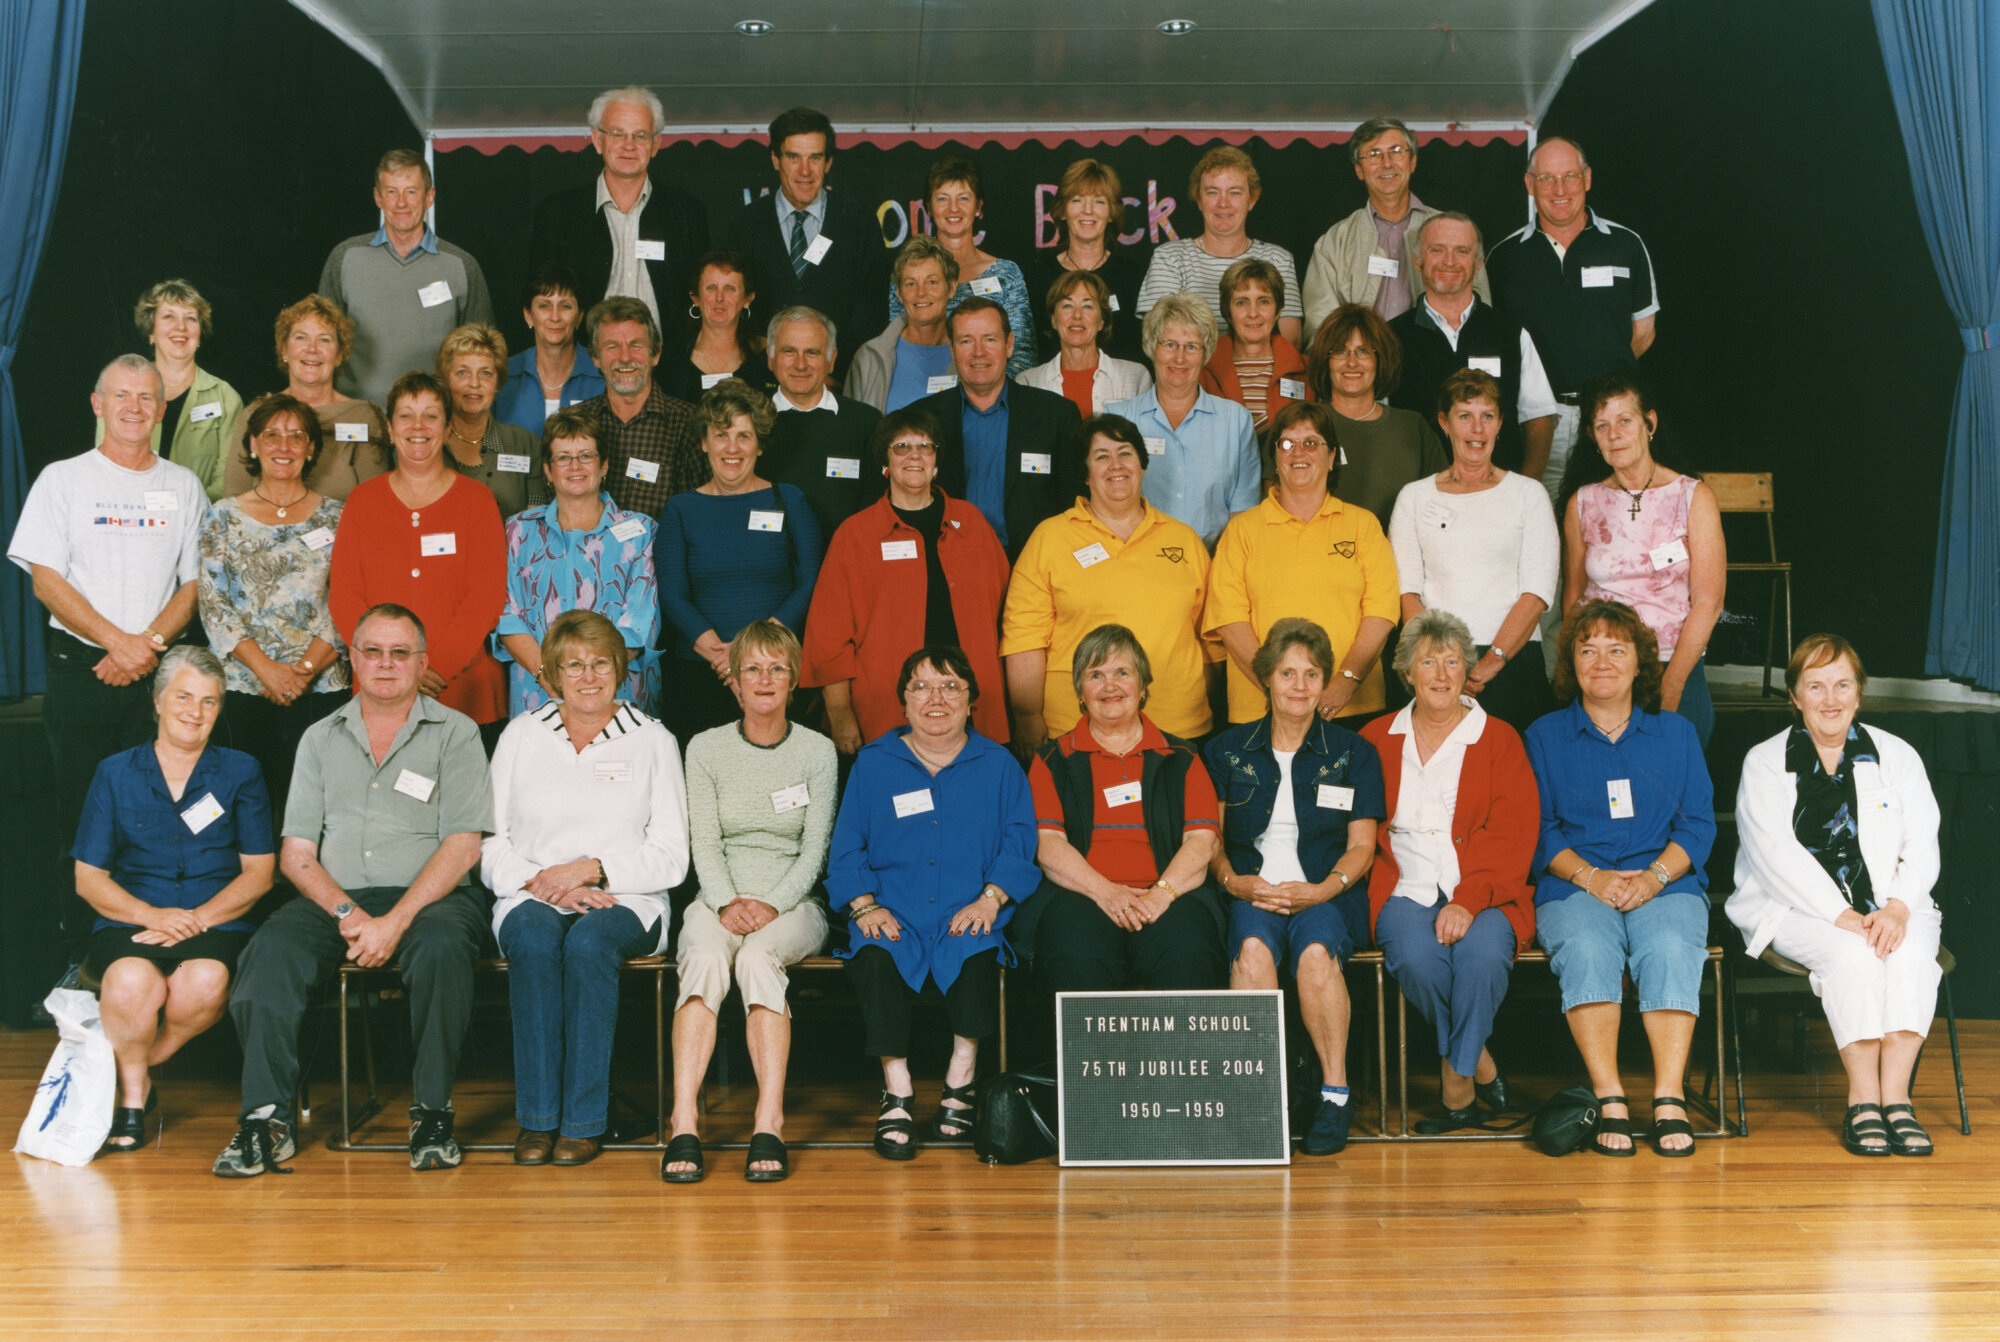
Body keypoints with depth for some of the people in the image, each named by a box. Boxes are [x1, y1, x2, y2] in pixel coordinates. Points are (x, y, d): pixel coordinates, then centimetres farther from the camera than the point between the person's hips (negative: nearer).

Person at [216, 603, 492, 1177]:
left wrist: (395, 922, -17)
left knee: (442, 946, -35)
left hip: (427, 896, -2)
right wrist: (347, 914, -11)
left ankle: (432, 1111, -20)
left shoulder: (454, 733, 5)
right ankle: (266, 1116, -23)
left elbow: (462, 847, -5)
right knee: (271, 948, -27)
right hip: (335, 899, 3)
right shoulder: (320, 738, 15)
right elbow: (296, 854, 9)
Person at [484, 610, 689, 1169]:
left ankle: (584, 1119, -28)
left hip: (625, 899, -1)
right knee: (534, 938, -33)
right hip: (532, 896, 1)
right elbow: (490, 845, 8)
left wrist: (590, 869, -11)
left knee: (589, 941, -34)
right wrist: (541, 882, -10)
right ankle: (537, 1117, -29)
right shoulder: (521, 736, 14)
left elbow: (670, 858, 2)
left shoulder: (652, 740, 9)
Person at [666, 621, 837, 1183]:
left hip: (793, 902, -1)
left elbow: (815, 848, 0)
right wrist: (727, 903, -17)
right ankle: (683, 1124, -40)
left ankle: (769, 1125, -40)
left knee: (758, 957, -34)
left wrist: (772, 904, -16)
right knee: (706, 957, -33)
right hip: (720, 899, 1)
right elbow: (704, 842, 1)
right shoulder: (705, 748, 9)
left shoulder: (817, 751, 7)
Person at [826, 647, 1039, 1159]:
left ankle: (961, 1082, -13)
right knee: (875, 960, -33)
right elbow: (846, 849, 11)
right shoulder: (873, 762, 14)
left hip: (968, 915, 0)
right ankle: (897, 1093, -19)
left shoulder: (998, 765, 13)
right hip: (892, 913, 1)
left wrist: (990, 900, -10)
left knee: (976, 956, -34)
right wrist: (864, 904, -7)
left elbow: (1019, 844, 7)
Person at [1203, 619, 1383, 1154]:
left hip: (1325, 894, -1)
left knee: (1316, 950, -36)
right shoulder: (1228, 750, 16)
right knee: (1252, 949, -35)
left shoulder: (1354, 753, 13)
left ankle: (1336, 1092, -27)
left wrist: (1324, 889, -11)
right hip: (1250, 891, 1)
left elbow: (1361, 844, 8)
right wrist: (1233, 881, -9)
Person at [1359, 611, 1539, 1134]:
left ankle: (1456, 1079, -13)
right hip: (1405, 890, 1)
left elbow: (1512, 835, -2)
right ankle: (1481, 1067, -9)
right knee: (1417, 958, -32)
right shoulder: (1375, 741, 15)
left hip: (1482, 892, -1)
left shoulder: (1499, 740, 9)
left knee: (1483, 954, -34)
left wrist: (1468, 900, -16)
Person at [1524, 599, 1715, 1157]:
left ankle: (1669, 1099, -34)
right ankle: (1609, 1101, -33)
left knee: (1669, 949, -33)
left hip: (1665, 884, 1)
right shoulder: (1544, 737, 15)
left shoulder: (1675, 734, 19)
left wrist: (1656, 876, -8)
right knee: (1587, 949, -34)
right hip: (1575, 886, -1)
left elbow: (1698, 823, 11)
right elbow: (1539, 829, 7)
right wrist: (1589, 876, -10)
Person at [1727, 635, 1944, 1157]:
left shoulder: (1897, 756, 13)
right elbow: (1775, 854, -8)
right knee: (1851, 953, -32)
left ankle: (1895, 1097, -32)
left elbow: (1922, 848, 4)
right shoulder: (1764, 762, 6)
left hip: (1888, 909, 2)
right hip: (1796, 910, -2)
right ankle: (1863, 1100, -30)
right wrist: (1840, 915, -20)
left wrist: (1898, 908, -16)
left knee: (1911, 952, -30)